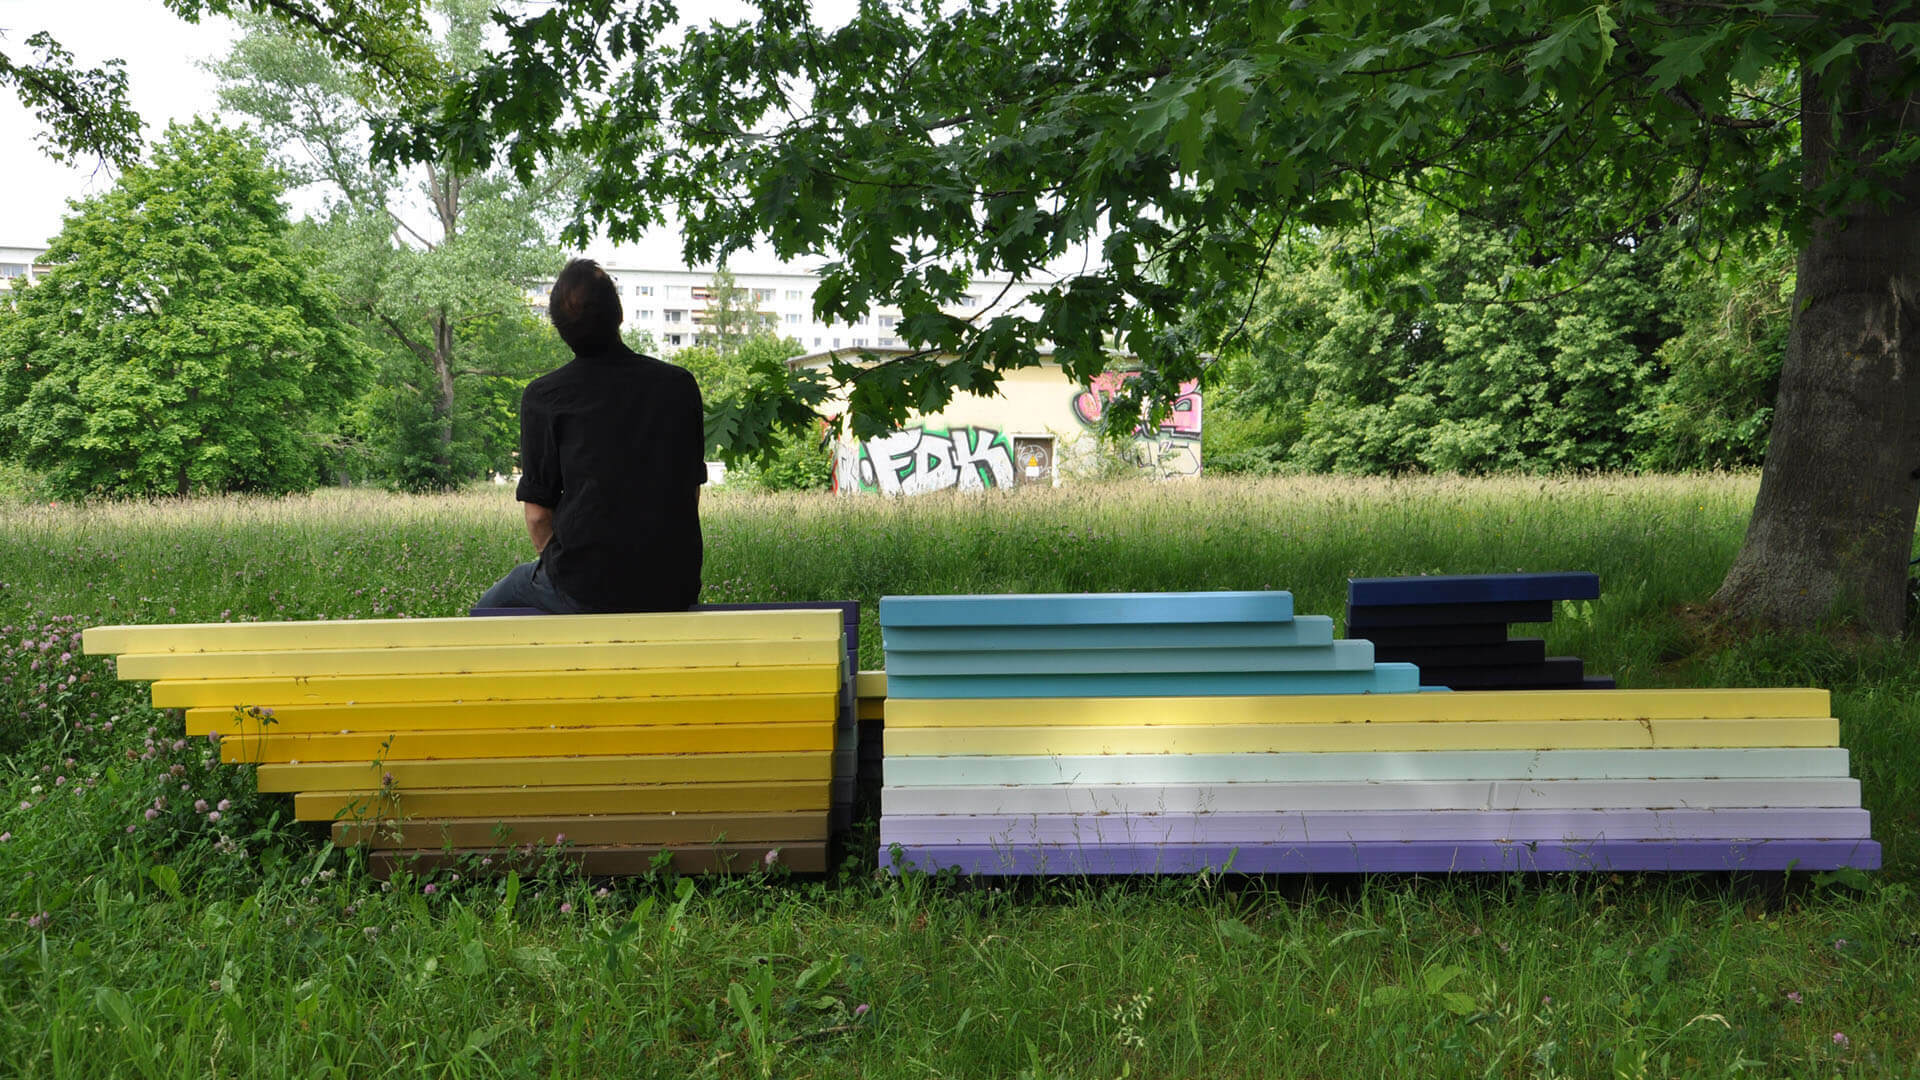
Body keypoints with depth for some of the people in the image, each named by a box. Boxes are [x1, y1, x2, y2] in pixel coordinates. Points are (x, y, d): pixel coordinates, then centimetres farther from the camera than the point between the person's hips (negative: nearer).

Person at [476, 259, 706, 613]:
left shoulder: (543, 397, -7)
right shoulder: (680, 384, 2)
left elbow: (537, 512, -5)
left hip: (585, 590, -4)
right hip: (675, 590, 4)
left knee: (491, 607, 24)